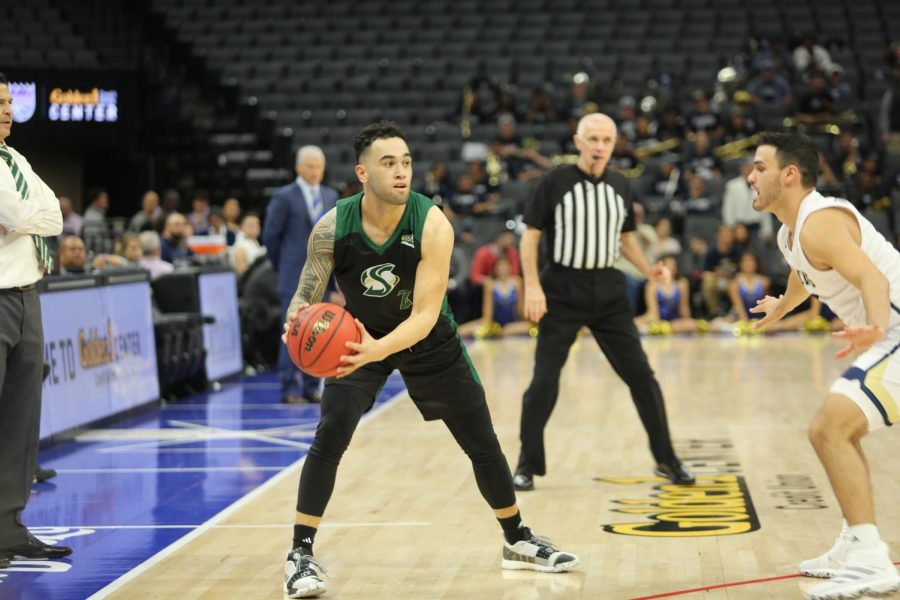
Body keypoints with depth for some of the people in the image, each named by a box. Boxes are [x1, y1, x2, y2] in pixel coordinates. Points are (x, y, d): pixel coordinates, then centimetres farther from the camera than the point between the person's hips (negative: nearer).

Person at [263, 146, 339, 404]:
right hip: (295, 277, -5)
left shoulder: (331, 196, 12)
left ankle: (312, 387, 13)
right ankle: (289, 389, -2)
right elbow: (270, 235, -2)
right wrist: (283, 265, 3)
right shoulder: (284, 197, -4)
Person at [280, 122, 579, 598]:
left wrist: (379, 350, -50)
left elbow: (425, 315, -32)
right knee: (329, 436, -19)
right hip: (358, 337, 0)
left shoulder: (432, 225, -28)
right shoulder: (333, 227, -24)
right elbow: (306, 295, -13)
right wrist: (297, 318, -38)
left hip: (427, 341, 0)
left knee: (482, 443, 6)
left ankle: (518, 541, 27)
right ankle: (301, 555, -9)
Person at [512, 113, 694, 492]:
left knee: (641, 376, 3)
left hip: (608, 291, 4)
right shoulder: (556, 182, -6)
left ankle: (666, 460, 15)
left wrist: (647, 270, 2)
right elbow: (530, 235, -3)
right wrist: (532, 286, -13)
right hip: (562, 291, -4)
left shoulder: (619, 186, 7)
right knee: (544, 380, -4)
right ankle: (527, 464, 10)